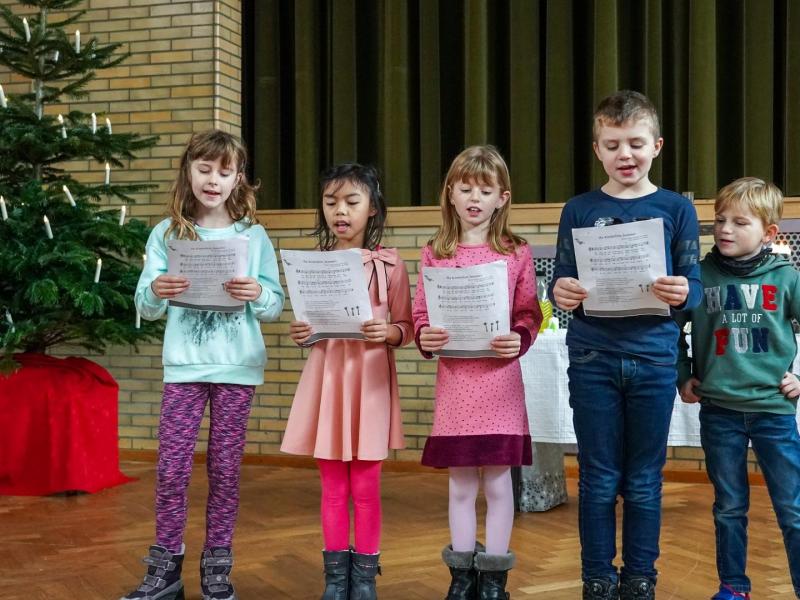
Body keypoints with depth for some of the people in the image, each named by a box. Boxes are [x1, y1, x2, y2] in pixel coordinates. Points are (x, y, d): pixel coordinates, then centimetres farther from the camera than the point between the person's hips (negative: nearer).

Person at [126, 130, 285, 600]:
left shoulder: (254, 235, 2)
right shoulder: (167, 234, 2)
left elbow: (276, 308, 2)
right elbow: (147, 309, 1)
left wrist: (258, 293, -19)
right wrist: (156, 292, -21)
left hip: (238, 367, 0)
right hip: (184, 365, 0)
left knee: (225, 468, 5)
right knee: (172, 468, -1)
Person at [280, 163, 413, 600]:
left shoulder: (389, 264, -2)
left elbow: (406, 328, 2)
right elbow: (310, 326, 13)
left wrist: (387, 332, -19)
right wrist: (300, 334, -9)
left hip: (370, 380, -2)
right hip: (327, 377, 2)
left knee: (365, 488, 4)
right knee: (333, 488, 8)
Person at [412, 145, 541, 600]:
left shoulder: (517, 253, 1)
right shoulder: (435, 254, 5)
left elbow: (530, 314, 2)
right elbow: (420, 314, 6)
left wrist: (519, 340, -16)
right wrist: (424, 337, -13)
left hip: (500, 378, -1)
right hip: (454, 378, 2)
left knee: (497, 481, 4)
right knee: (460, 484, 10)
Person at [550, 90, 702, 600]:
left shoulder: (676, 208, 3)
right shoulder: (579, 209, 5)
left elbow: (695, 286, 0)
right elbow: (561, 281, 4)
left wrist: (682, 293, -22)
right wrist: (561, 292, -19)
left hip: (653, 359, 0)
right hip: (592, 360, 0)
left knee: (644, 481, 8)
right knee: (599, 479, 7)